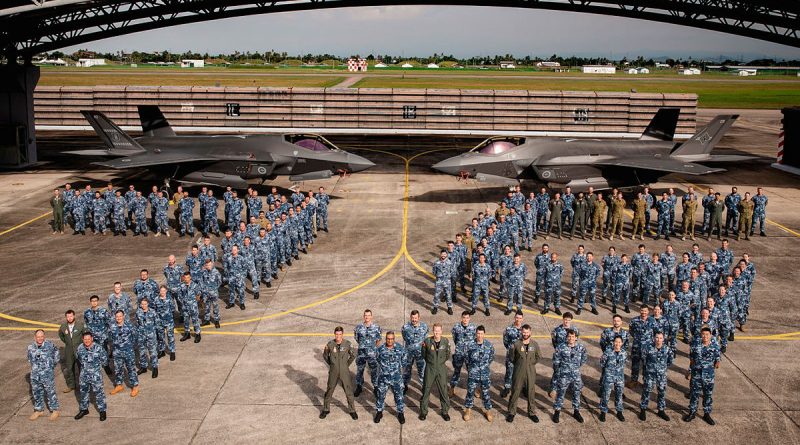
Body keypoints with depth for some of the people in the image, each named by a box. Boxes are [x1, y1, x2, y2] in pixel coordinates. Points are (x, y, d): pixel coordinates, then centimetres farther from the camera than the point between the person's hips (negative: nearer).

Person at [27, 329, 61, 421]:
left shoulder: (49, 345, -12)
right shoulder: (31, 347, -1)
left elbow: (56, 352, 7)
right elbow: (29, 359, 17)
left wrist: (54, 363, 7)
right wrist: (34, 367, 10)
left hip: (48, 374, -4)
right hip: (35, 374, 4)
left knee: (50, 392, 3)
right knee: (36, 392, 15)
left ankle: (55, 410, 17)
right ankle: (38, 410, 31)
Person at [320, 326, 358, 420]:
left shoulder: (347, 344, -11)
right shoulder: (330, 344, -10)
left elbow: (353, 355, 5)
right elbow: (325, 355, 8)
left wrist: (347, 364, 6)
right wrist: (331, 364, 7)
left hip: (345, 372, -1)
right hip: (333, 373, 1)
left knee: (349, 392, 7)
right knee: (329, 391, 13)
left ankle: (352, 410, 22)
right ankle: (326, 409, 31)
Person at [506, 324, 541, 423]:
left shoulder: (535, 344, -3)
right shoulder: (516, 344, -8)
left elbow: (538, 356, 11)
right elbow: (511, 356, 4)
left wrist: (531, 363, 6)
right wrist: (518, 364, 6)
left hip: (531, 372, 1)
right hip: (519, 372, -1)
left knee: (531, 393, 9)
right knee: (515, 392, 5)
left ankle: (532, 413, 23)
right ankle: (511, 412, 17)